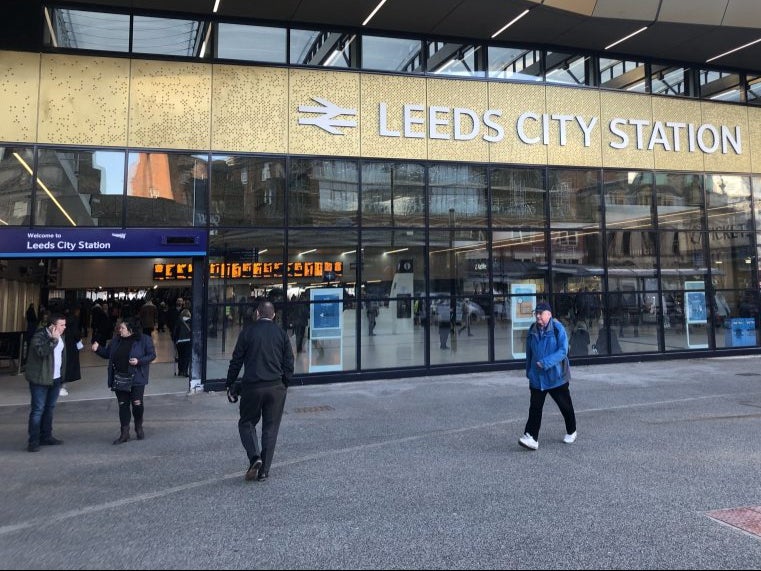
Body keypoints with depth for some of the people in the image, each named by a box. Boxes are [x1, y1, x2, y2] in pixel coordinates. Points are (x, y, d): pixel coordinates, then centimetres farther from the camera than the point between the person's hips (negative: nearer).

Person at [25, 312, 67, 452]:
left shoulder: (60, 336, 7)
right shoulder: (39, 336, -16)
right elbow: (41, 351, -33)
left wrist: (62, 375, 17)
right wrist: (53, 339, -34)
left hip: (56, 378, 8)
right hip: (40, 379, -8)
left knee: (49, 408, 15)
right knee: (38, 409, -5)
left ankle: (46, 436, 25)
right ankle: (33, 441, 0)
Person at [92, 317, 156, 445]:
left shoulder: (144, 339, -7)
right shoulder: (116, 340, 8)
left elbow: (152, 355, -5)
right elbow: (107, 353, 18)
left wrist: (139, 361, -18)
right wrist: (98, 349, -1)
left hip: (136, 378, -4)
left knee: (137, 404, 1)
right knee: (123, 405, 7)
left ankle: (139, 428, 24)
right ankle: (125, 433, 14)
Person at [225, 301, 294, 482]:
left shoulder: (247, 332, -2)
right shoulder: (281, 333, 3)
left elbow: (236, 361, 0)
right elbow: (289, 363, 4)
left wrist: (230, 383, 11)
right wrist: (285, 384, 16)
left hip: (252, 386, -1)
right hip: (276, 387, 2)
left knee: (246, 423, 15)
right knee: (270, 428, 9)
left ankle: (255, 457, -7)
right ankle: (264, 471, 11)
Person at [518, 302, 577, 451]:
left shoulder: (558, 329, -12)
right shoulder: (532, 330, 5)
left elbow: (563, 351, -18)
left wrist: (545, 362, -25)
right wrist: (529, 371, 15)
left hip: (556, 377, -4)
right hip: (537, 377, 4)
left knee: (565, 406, 13)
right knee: (535, 407, -4)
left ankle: (571, 432, 34)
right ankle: (531, 437, -6)